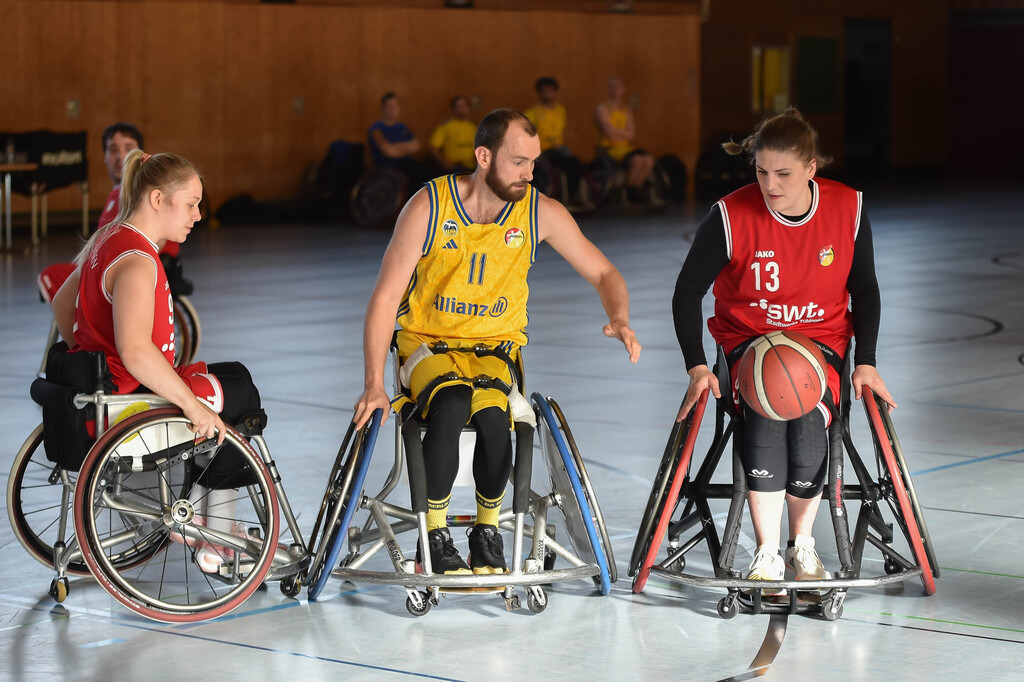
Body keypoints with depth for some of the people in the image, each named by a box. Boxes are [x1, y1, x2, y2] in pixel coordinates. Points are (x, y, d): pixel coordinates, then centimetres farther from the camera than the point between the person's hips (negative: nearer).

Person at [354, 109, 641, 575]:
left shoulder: (541, 213, -6)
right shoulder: (429, 207, -13)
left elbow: (603, 274, 3)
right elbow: (385, 298, -11)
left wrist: (619, 319, -20)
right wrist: (374, 384, -19)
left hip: (496, 346, 1)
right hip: (428, 343, -1)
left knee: (492, 416, -32)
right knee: (452, 404, -35)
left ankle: (488, 529, -6)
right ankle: (435, 536, -16)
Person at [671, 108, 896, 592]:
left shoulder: (848, 209, -8)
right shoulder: (731, 216, -15)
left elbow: (864, 290, 6)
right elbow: (687, 293, -5)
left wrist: (865, 363, -3)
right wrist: (697, 367, -14)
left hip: (821, 339, 1)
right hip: (750, 338, -1)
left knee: (808, 425, -28)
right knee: (765, 417, -32)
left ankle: (802, 543, -3)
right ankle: (767, 554, -21)